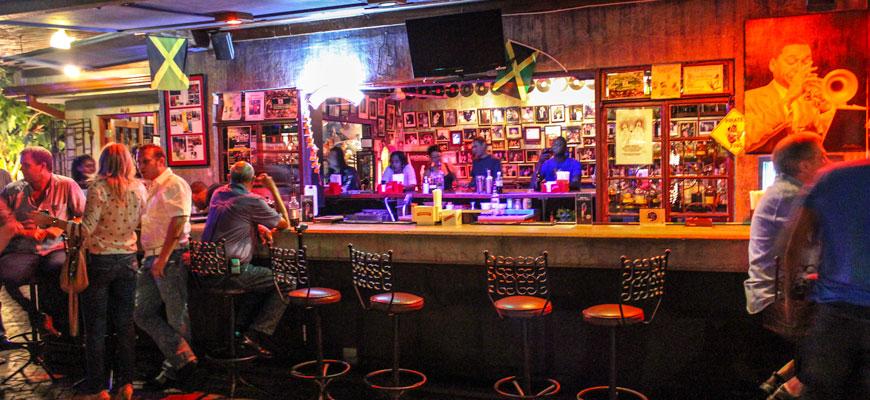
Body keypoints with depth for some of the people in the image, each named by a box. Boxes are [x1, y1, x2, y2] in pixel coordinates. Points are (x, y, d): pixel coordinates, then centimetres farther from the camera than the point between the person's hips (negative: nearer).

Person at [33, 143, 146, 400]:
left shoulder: (98, 187, -12)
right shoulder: (139, 188, 1)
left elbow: (87, 228, -17)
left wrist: (49, 221, -11)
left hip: (99, 260, -4)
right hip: (127, 260, 4)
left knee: (95, 327, 4)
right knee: (125, 323, 10)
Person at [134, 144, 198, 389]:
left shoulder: (174, 185, -8)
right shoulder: (150, 189, 19)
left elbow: (177, 223, -17)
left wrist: (163, 259, -20)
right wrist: (150, 258, 14)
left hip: (170, 258, -9)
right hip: (150, 258, 10)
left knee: (176, 318, 1)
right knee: (143, 313, 6)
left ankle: (174, 369, 12)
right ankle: (183, 358, 7)